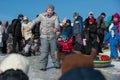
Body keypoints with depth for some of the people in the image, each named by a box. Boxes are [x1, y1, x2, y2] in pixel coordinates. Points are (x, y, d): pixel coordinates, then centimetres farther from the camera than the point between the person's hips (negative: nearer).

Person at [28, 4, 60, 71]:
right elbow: (35, 21, 11)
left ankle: (56, 64, 24)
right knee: (44, 52, -9)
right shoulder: (42, 15, 0)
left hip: (52, 37, 1)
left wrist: (56, 28, -43)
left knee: (54, 51, 8)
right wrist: (30, 27, -1)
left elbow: (57, 24, -20)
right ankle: (42, 66, -1)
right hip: (44, 37, -1)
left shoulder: (55, 17, -4)